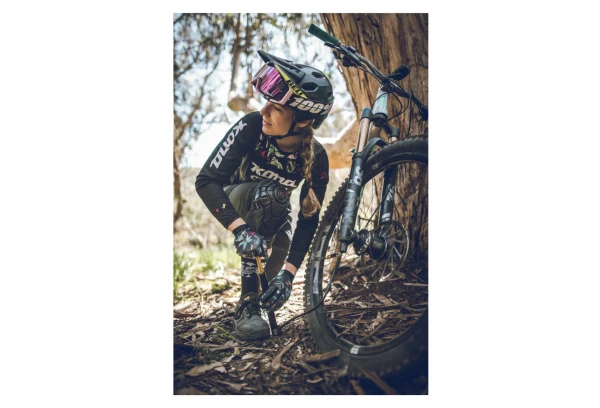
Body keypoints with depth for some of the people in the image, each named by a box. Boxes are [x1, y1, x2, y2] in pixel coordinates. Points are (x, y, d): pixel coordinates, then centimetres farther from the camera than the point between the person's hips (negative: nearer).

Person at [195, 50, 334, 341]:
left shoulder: (316, 159, -27)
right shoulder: (251, 127, -33)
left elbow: (308, 219, -24)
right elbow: (206, 180, -35)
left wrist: (288, 273, -36)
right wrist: (240, 229, -49)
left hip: (273, 212, 3)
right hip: (235, 204, -2)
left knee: (275, 276, -21)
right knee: (267, 193, -37)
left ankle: (262, 302, 20)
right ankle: (247, 305, -32)